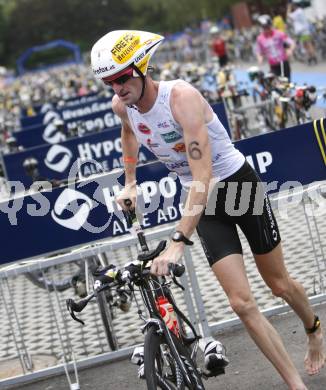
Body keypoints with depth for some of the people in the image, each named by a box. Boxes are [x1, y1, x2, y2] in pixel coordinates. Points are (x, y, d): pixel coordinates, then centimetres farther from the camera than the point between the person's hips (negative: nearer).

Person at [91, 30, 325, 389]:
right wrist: (130, 181, 24)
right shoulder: (122, 105, -10)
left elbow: (203, 175, -38)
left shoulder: (181, 96, -30)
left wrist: (178, 242, -44)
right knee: (241, 303, -6)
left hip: (239, 183, -4)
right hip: (203, 202, 4)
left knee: (278, 284, 13)